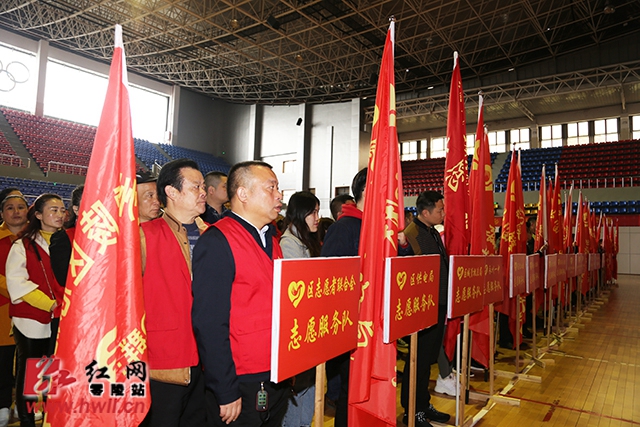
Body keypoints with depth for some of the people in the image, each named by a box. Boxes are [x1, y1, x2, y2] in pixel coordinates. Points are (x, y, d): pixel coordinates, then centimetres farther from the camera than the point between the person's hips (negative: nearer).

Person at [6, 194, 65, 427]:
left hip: (62, 321, 2)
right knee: (27, 373, 9)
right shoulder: (23, 245, 1)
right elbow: (16, 282, -9)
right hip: (31, 320, -2)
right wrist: (50, 304, -15)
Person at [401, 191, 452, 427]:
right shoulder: (413, 234, -17)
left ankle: (423, 404, 33)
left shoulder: (434, 233, 13)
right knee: (420, 359, 3)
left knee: (428, 358, 19)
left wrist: (445, 301, 18)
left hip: (438, 304, 9)